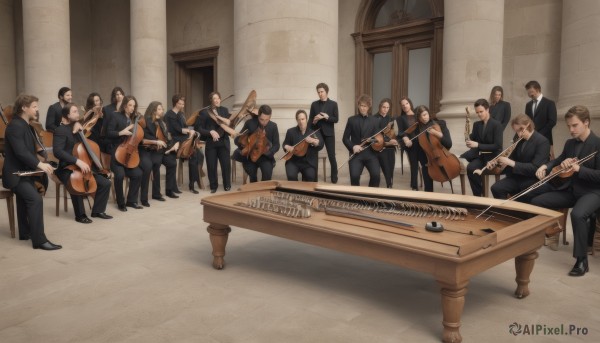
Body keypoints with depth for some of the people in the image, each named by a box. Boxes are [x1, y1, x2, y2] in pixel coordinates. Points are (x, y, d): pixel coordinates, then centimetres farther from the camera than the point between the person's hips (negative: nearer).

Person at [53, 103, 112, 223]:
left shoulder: (77, 127, 13)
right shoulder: (61, 130, -12)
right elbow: (57, 151, -25)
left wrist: (81, 131, -3)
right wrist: (77, 161, -35)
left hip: (83, 168, 7)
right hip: (67, 169, -7)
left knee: (105, 183, -5)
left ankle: (98, 210, 10)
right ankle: (80, 215, -15)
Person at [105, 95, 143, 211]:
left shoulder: (134, 118, 13)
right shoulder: (115, 116, -3)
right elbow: (108, 133, -10)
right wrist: (121, 132, -22)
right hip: (116, 151, -5)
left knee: (137, 174, -15)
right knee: (120, 174, -26)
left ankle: (131, 200, 3)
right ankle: (121, 203, -7)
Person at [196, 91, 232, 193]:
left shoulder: (224, 110, 10)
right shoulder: (204, 112, 0)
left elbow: (229, 123, 2)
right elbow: (197, 128, -4)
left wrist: (219, 117, -11)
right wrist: (210, 132, -14)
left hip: (224, 142, 2)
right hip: (210, 143, -2)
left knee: (226, 164, -1)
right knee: (211, 166, 0)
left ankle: (227, 186, 14)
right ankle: (213, 186, 16)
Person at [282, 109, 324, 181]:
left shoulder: (314, 131, 5)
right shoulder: (291, 131, 8)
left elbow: (321, 145, -5)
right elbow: (285, 144, 13)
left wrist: (313, 141, -26)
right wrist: (288, 147, -10)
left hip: (309, 162, -1)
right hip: (294, 161, 1)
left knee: (311, 176, -26)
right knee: (291, 175, -26)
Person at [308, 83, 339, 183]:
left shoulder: (333, 104, 2)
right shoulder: (314, 104, 7)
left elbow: (336, 119, -3)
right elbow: (310, 119, 7)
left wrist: (327, 117, -18)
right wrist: (314, 121, -15)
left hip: (329, 133, -2)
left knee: (332, 156, -2)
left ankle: (334, 177, 12)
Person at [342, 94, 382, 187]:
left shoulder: (376, 121, 11)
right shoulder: (351, 120, 9)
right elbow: (345, 138, 6)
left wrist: (372, 139, -13)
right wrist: (353, 146, -12)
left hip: (371, 153, 1)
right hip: (356, 154, -1)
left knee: (376, 175, -22)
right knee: (354, 176, -23)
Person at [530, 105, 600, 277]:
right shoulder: (570, 143, 8)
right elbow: (559, 161, 23)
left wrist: (578, 169, -28)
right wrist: (545, 166, 0)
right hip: (571, 188, 7)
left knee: (577, 214, -36)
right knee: (537, 201, -7)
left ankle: (582, 261, -22)